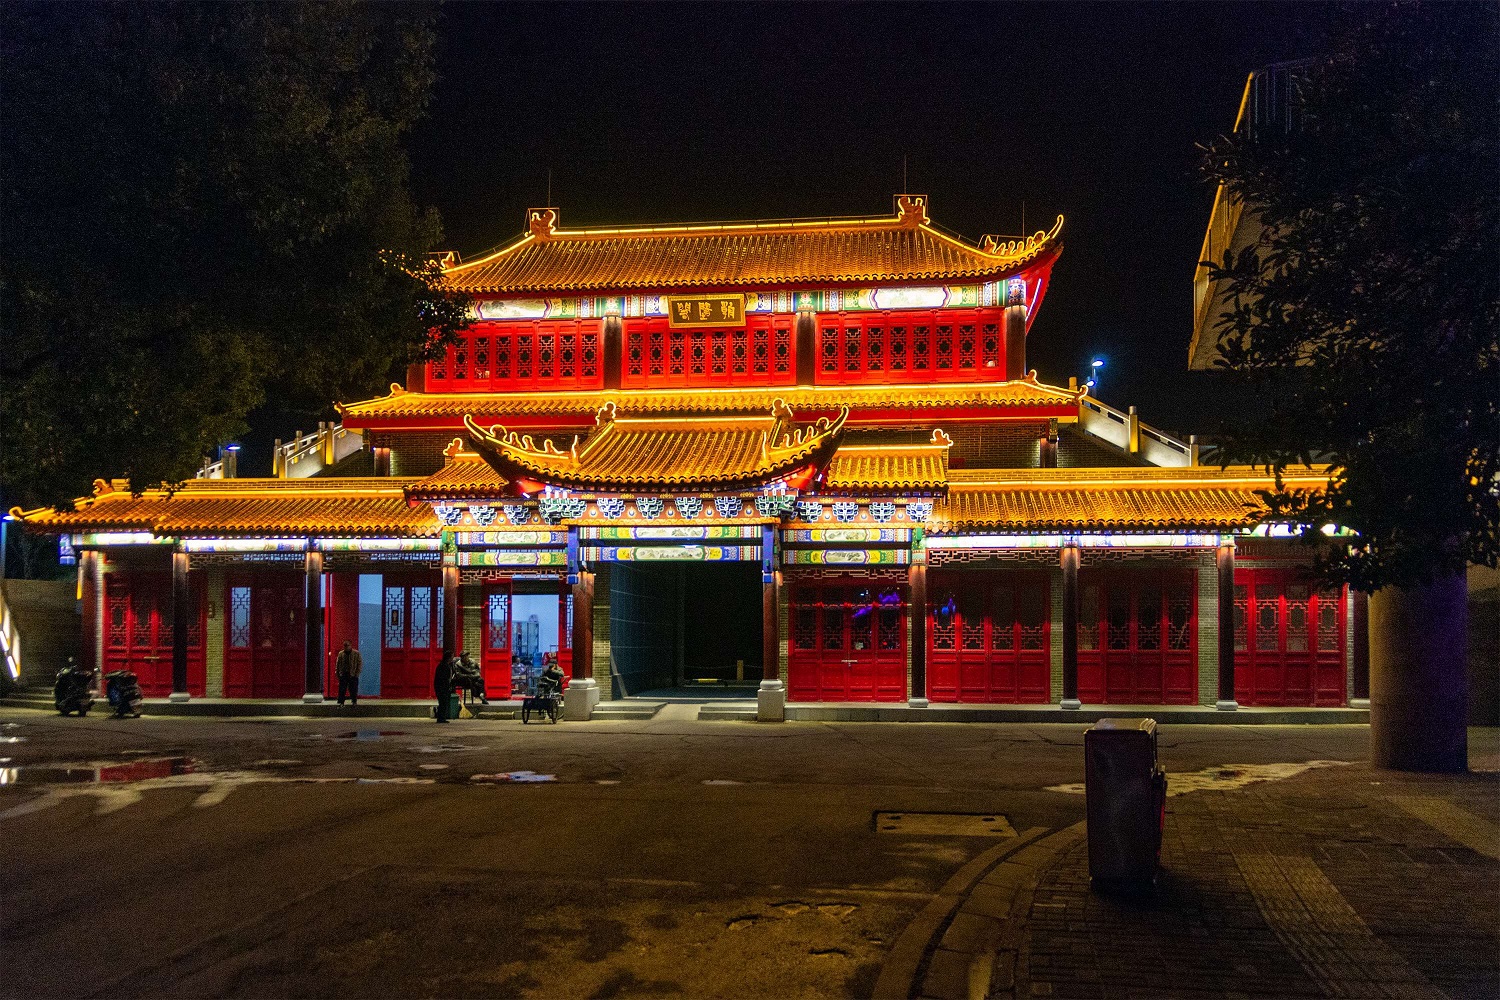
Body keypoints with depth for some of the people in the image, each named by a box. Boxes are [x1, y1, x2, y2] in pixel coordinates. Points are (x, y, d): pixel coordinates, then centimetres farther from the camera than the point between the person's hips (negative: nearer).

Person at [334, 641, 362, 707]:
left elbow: (360, 664, -2)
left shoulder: (356, 653, -2)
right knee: (342, 690, 0)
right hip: (343, 675, 2)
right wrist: (337, 673, 4)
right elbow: (337, 664, 12)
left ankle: (354, 702, 16)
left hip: (353, 675, -2)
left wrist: (357, 673, -8)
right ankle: (341, 703, 5)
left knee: (353, 690, 3)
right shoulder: (341, 653, 8)